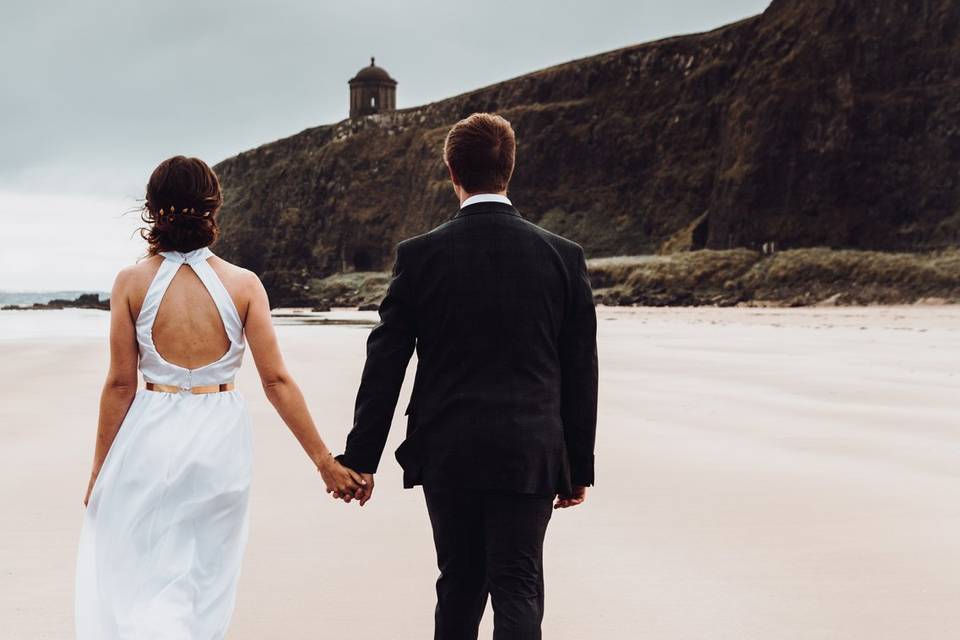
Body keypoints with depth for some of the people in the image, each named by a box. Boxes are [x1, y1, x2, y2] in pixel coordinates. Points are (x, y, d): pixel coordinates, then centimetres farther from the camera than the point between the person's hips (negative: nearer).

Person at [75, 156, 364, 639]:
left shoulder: (132, 282, -7)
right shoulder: (243, 284, -5)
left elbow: (121, 384, -4)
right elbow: (276, 380, -5)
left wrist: (100, 470, 6)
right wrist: (324, 460, 1)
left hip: (150, 439, -1)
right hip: (220, 439, 2)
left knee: (139, 581, 7)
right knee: (206, 581, 18)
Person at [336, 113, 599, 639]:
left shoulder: (420, 255, -4)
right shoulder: (562, 256, -2)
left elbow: (385, 364, -3)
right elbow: (579, 373, 2)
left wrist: (361, 458, 4)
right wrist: (578, 466, 10)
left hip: (446, 456, 1)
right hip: (529, 457, -1)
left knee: (459, 587, 17)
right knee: (518, 594, 3)